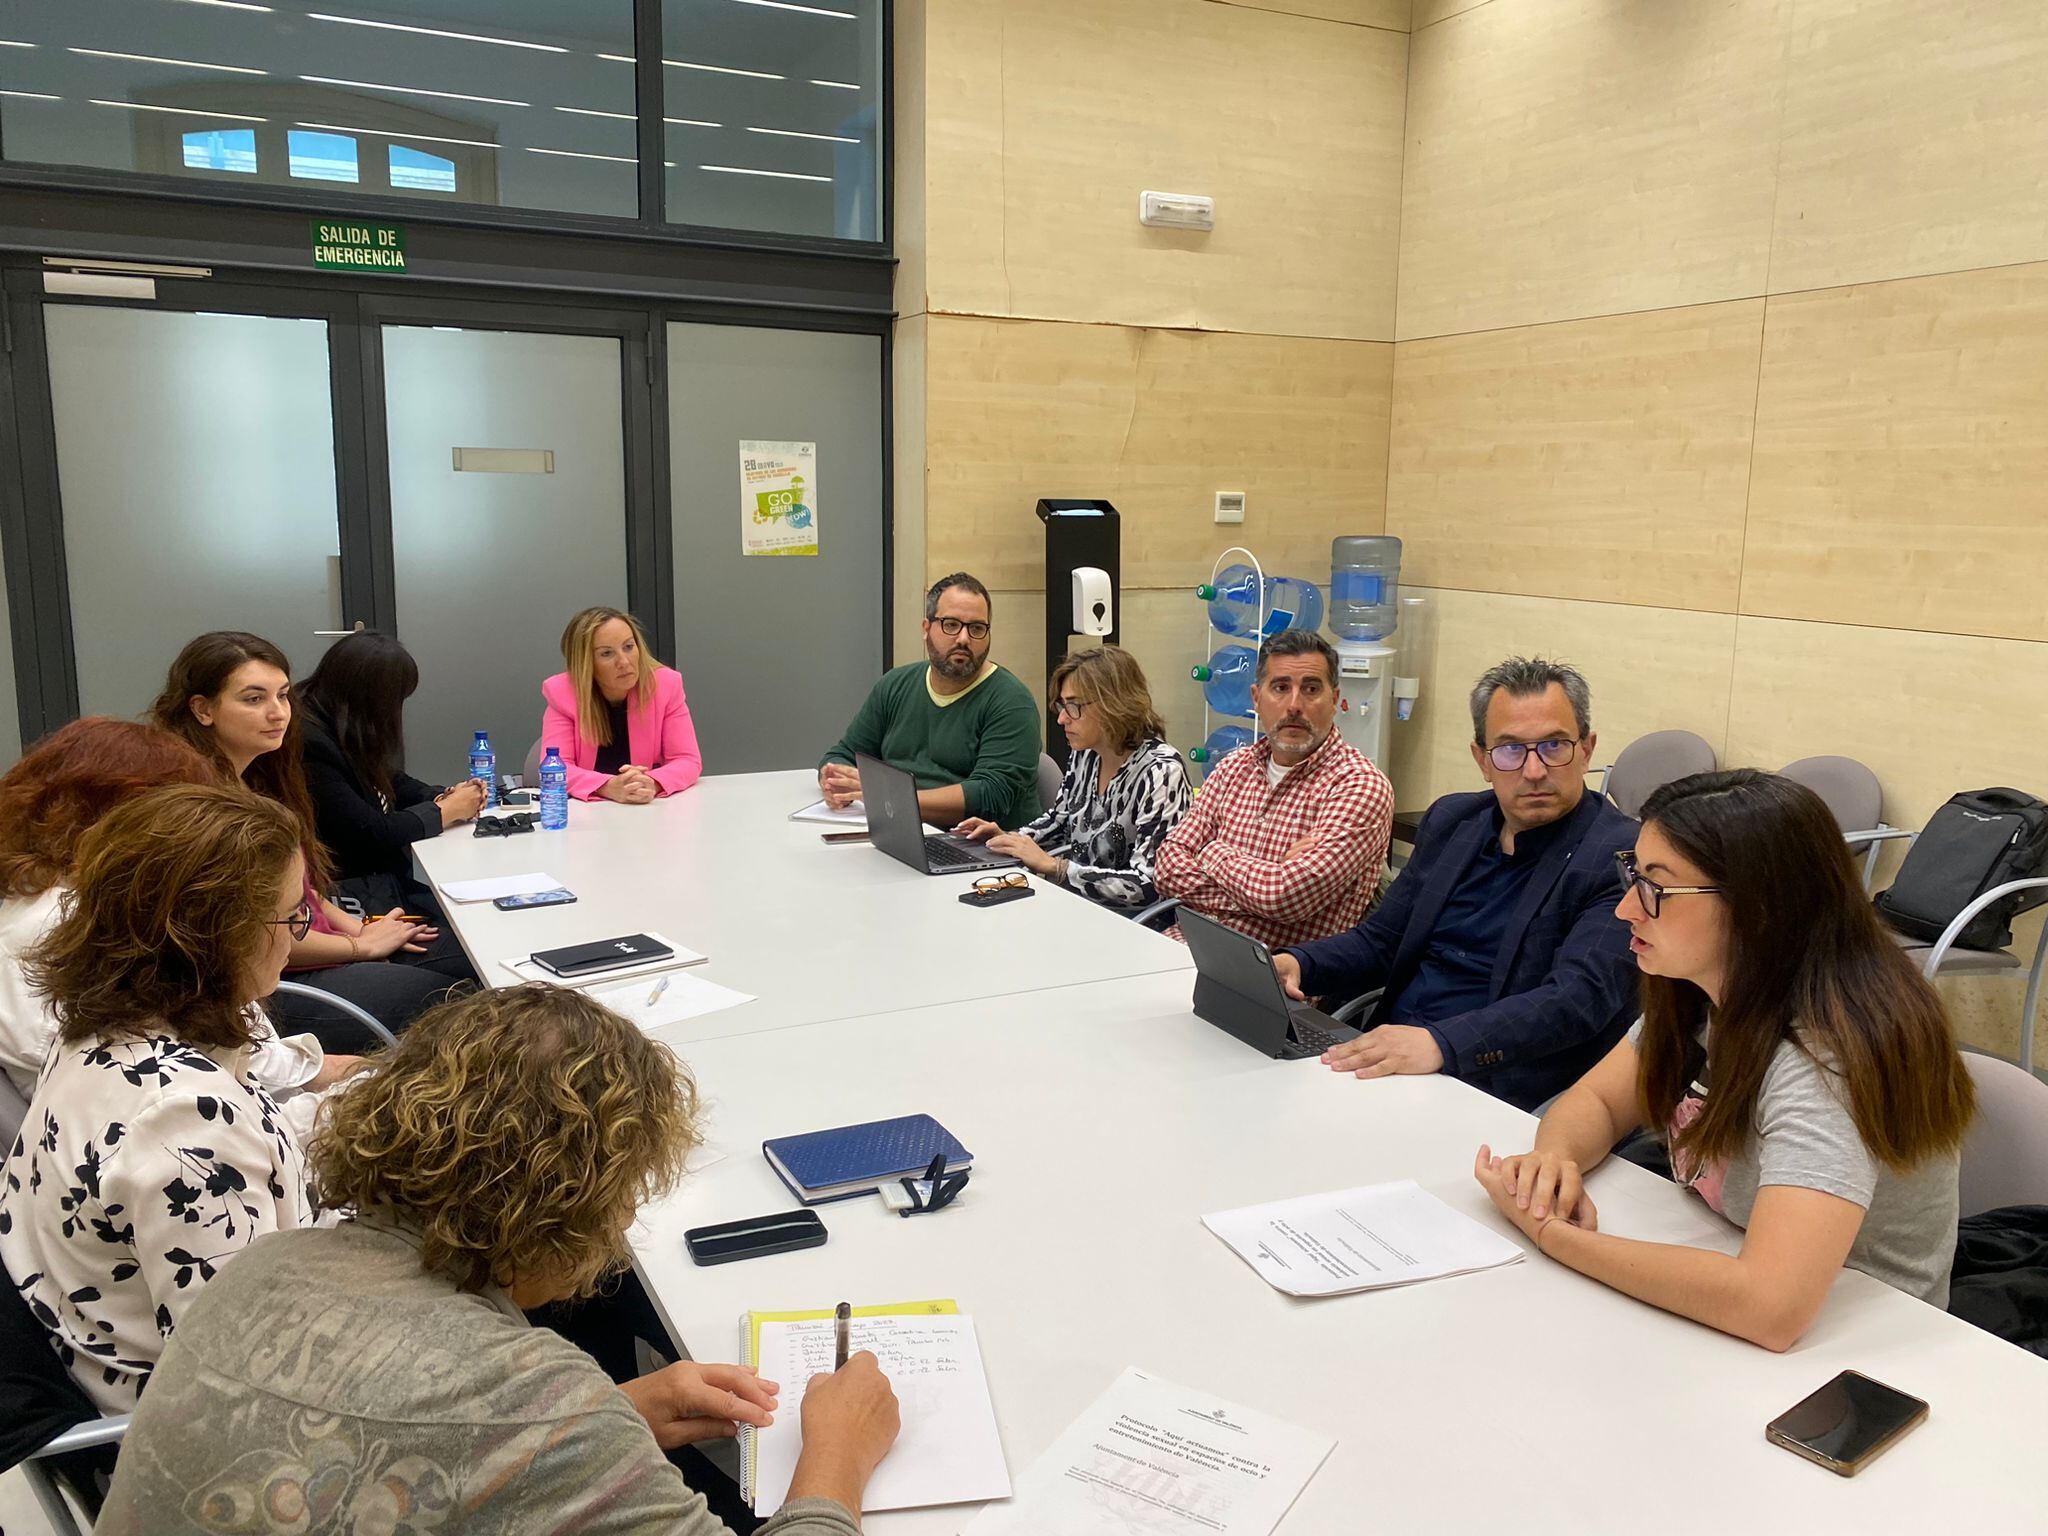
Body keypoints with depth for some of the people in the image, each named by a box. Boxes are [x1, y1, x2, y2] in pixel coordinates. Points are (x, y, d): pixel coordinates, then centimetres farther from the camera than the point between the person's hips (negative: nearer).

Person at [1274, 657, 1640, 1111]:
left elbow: (1577, 998, -20)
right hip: (1384, 1057, 7)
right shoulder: (1451, 821, 12)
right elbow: (1381, 939, 16)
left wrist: (1441, 1044, -34)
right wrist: (1297, 965, -6)